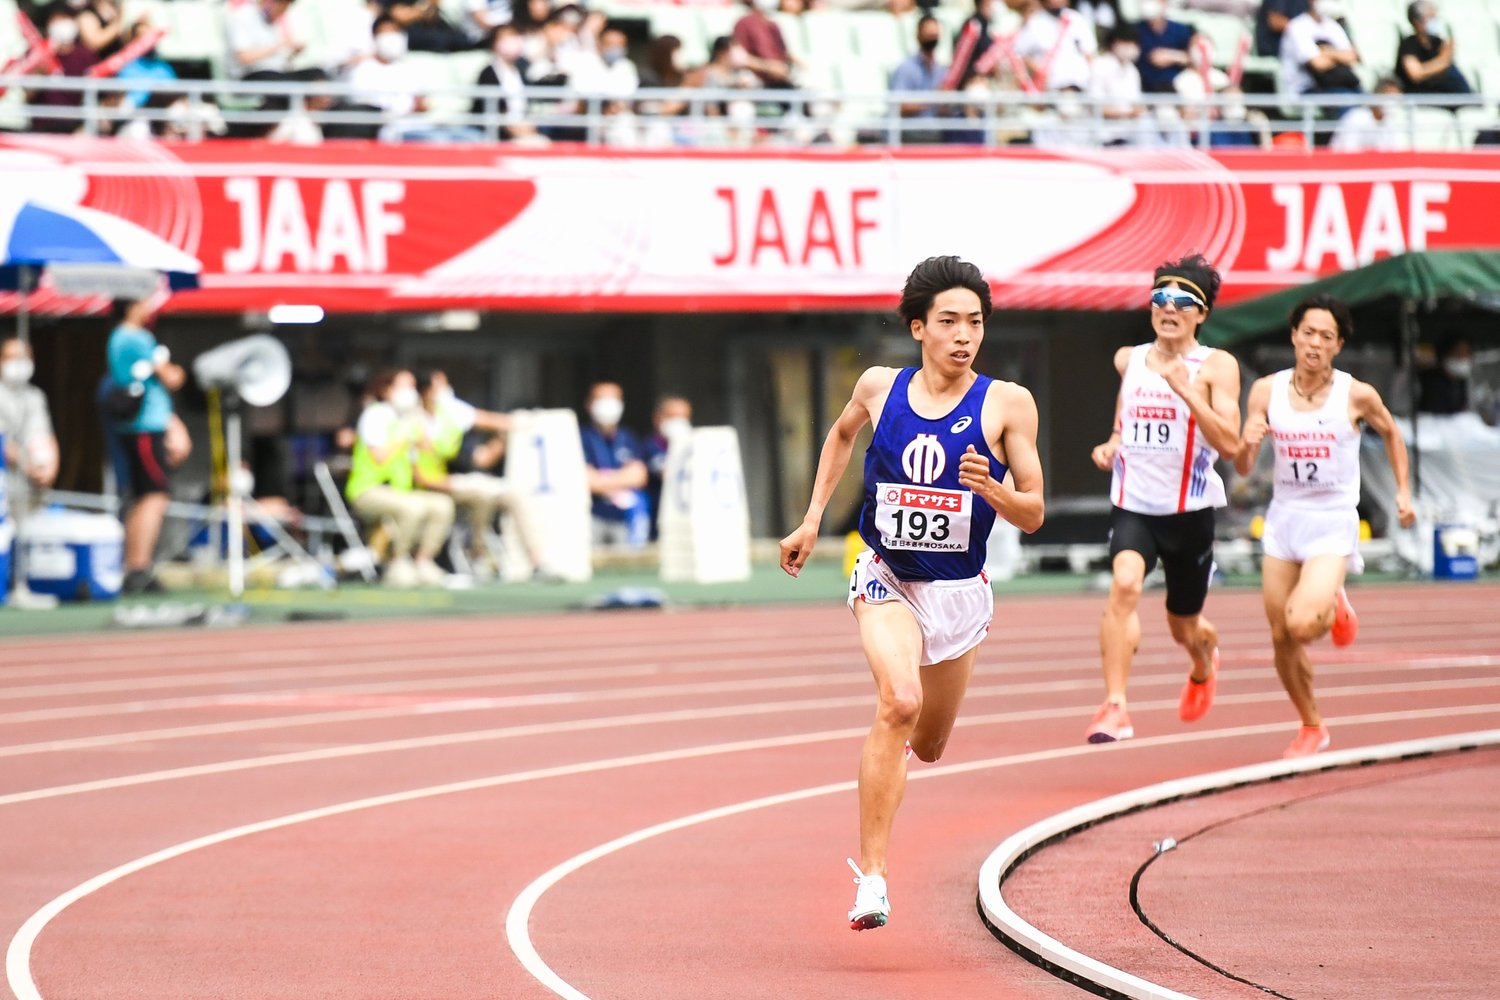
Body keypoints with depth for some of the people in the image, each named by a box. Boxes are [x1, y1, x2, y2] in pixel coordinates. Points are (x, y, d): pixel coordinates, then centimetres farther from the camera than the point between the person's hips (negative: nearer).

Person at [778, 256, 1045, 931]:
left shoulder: (1007, 404, -9)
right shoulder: (879, 388, -3)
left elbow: (1033, 514, -6)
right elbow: (842, 434, 21)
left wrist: (991, 490, -27)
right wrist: (812, 520, 16)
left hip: (959, 590, 2)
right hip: (886, 579, -1)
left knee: (927, 745, 16)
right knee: (899, 702, -29)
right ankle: (872, 877, -27)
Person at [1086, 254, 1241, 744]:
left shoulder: (1216, 367, -7)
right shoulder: (1128, 360, 6)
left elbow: (1230, 443, -19)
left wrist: (1185, 390, -27)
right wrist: (1111, 446, 4)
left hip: (1189, 510, -1)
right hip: (1133, 505, 1)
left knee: (1184, 626, 14)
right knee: (1124, 584, -29)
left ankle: (1204, 664, 53)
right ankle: (1115, 707, -32)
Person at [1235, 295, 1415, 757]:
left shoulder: (1357, 395, -8)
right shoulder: (1267, 391, -2)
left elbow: (1391, 433, 13)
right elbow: (1242, 468, -1)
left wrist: (1403, 491, 11)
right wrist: (1248, 444, -23)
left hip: (1332, 523, -3)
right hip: (1283, 519, 3)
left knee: (1302, 624, -24)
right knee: (1282, 637, 5)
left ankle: (1335, 604, 13)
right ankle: (1312, 728, 27)